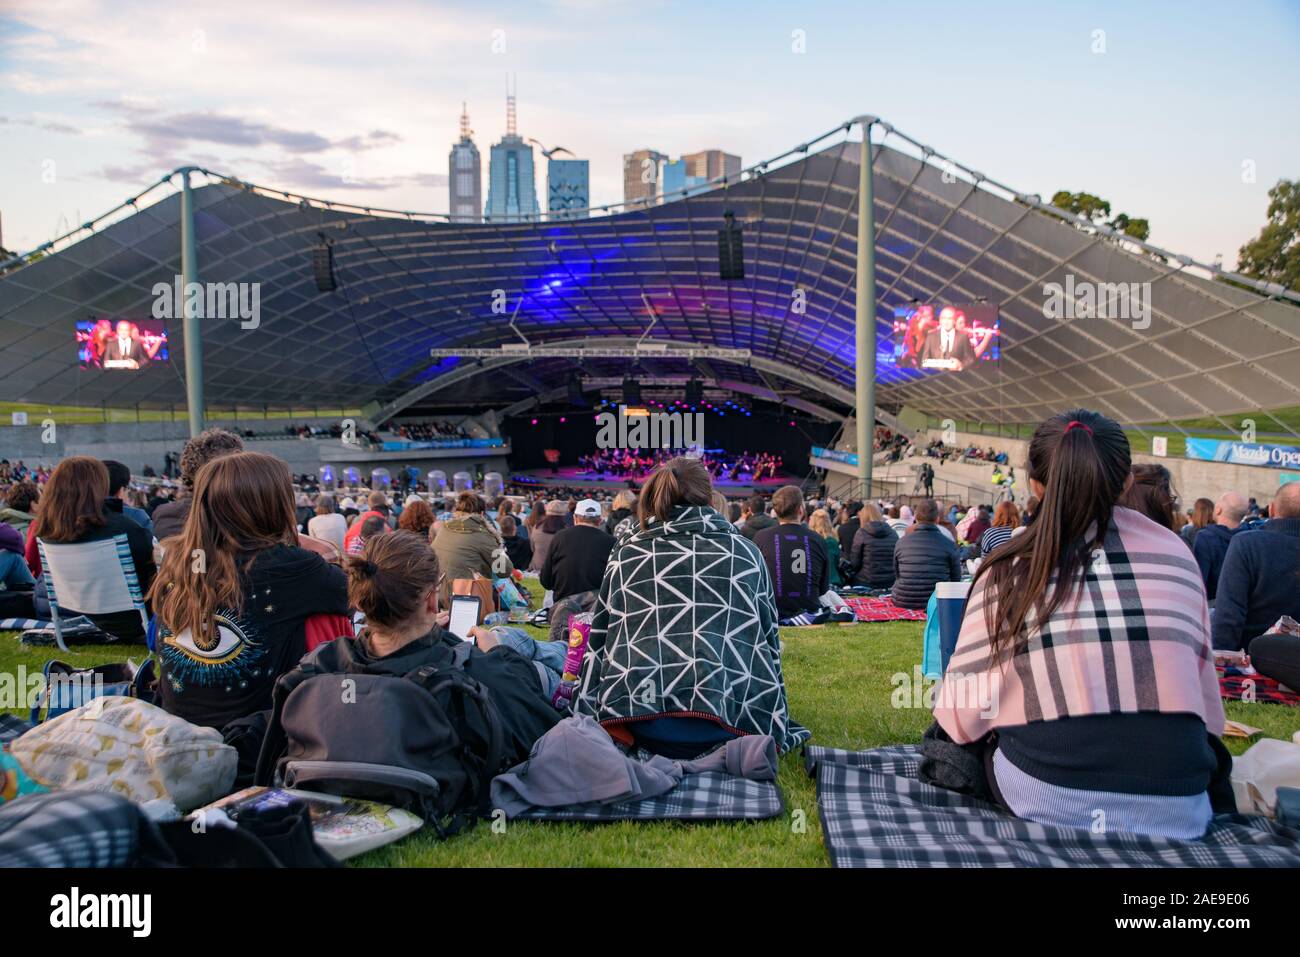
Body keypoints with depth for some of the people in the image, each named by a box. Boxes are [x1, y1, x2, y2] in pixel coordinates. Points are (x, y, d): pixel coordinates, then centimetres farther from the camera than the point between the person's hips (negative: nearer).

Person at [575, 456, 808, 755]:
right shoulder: (745, 551, 12)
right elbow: (769, 639, 19)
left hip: (638, 724, 1)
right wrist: (777, 723, 32)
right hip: (727, 711, -1)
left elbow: (597, 642, 19)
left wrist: (585, 717, 28)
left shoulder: (625, 554, 14)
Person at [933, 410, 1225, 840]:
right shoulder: (1175, 553, 1)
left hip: (1046, 801, -2)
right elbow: (1201, 683, 6)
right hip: (1175, 807, 3)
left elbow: (961, 715, -7)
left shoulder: (1010, 567, -5)